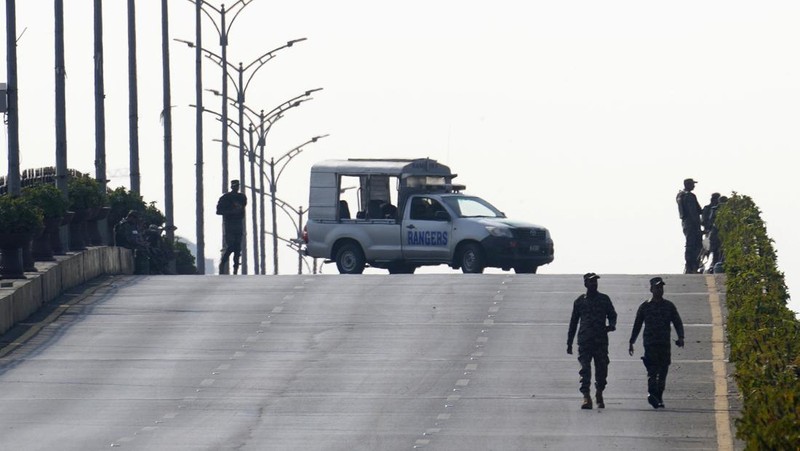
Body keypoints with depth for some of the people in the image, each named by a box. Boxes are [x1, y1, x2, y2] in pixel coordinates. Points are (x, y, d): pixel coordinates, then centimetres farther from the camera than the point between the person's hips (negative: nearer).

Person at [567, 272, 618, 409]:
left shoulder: (604, 299, 12)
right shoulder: (579, 301, 11)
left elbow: (612, 315, 15)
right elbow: (573, 322, 16)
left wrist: (611, 325, -10)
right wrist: (569, 343, 13)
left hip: (601, 340, 1)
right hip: (584, 340, -1)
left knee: (601, 369, 3)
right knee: (585, 369, -12)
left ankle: (599, 394, 24)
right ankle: (586, 397, -17)